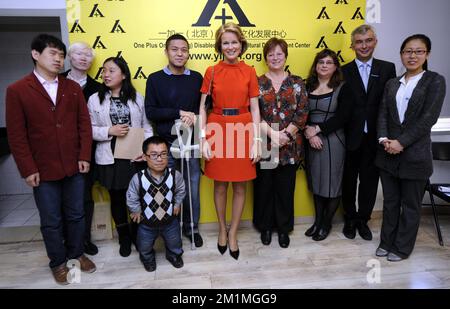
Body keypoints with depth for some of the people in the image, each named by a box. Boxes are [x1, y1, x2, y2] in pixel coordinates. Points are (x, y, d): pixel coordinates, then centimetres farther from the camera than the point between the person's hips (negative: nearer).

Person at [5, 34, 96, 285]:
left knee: (76, 214, 15)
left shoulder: (73, 88, 6)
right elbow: (16, 135, -5)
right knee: (51, 221, 11)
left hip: (74, 166, 3)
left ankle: (77, 253, 36)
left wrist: (84, 156, -2)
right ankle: (58, 262, 30)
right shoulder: (17, 90, -3)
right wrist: (28, 169, -8)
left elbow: (84, 123, 4)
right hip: (43, 170, -2)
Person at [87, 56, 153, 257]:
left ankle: (137, 234, 29)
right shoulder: (95, 99, 1)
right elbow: (90, 129, 1)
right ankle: (124, 238, 31)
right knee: (117, 199, 11)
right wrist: (109, 131, -15)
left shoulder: (137, 98, 4)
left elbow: (146, 126, 4)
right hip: (110, 159, 0)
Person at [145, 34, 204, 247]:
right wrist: (179, 113, -14)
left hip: (191, 142, 1)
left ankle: (191, 227, 29)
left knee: (192, 188, 10)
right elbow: (150, 112, -6)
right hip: (166, 144, -1)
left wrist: (194, 116, -15)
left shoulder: (196, 78, 6)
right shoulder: (155, 79, 1)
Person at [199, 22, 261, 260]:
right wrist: (203, 138, -8)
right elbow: (202, 107, 1)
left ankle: (233, 234, 25)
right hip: (218, 129, 0)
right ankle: (222, 229, 31)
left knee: (240, 186, 7)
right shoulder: (211, 72, 2)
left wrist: (256, 140, -4)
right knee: (220, 185, 10)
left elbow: (254, 108, 2)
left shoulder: (249, 72, 3)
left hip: (243, 130, 1)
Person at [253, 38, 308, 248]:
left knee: (286, 188, 9)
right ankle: (265, 226, 28)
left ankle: (284, 228, 27)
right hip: (264, 144, 0)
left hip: (290, 145, 1)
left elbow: (302, 113, -2)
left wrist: (286, 134, -12)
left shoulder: (297, 82, 6)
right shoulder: (257, 83, 3)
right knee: (264, 187, 9)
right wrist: (271, 133, -15)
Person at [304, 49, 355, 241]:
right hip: (311, 140, 3)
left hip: (333, 140, -3)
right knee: (316, 182, 12)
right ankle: (317, 221, 27)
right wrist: (308, 132, -14)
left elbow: (343, 117, -10)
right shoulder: (307, 87, 8)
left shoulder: (343, 88, -1)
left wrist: (317, 129, -15)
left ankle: (326, 224, 21)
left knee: (332, 183, 3)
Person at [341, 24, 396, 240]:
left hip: (375, 138, 1)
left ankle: (363, 219, 30)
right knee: (349, 180, 12)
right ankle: (350, 219, 30)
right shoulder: (344, 71, 0)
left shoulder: (387, 68, 4)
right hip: (350, 138, -1)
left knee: (369, 180, 11)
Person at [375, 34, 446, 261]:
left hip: (415, 154, -4)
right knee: (390, 202, 13)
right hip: (388, 153, 4)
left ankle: (402, 247, 25)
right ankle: (387, 242, 28)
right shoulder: (392, 84, 12)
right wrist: (384, 139, -10)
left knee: (410, 205, 9)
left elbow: (428, 118, -11)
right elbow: (382, 114, 6)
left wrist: (401, 142, -16)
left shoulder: (435, 81, -2)